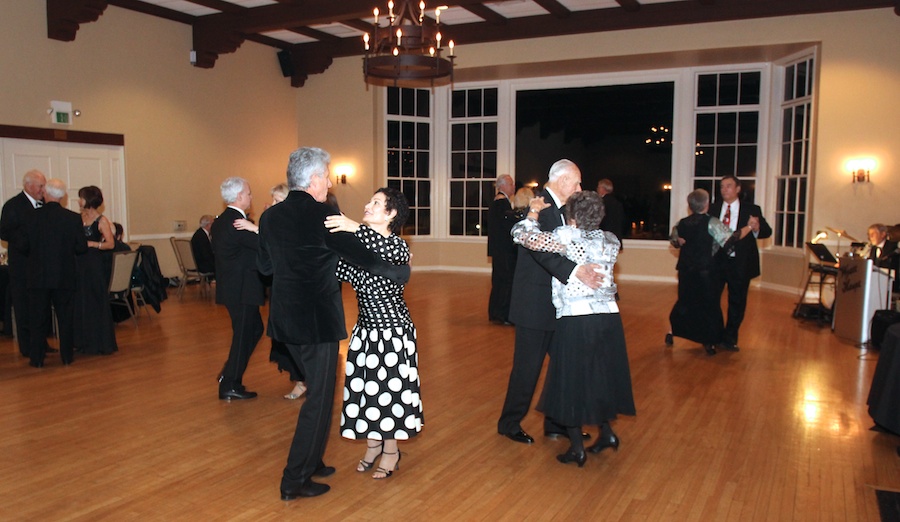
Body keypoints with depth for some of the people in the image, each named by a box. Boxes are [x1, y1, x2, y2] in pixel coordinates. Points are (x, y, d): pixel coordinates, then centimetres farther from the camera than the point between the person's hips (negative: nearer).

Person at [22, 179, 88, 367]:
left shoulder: (33, 216, -9)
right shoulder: (73, 218, -7)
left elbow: (25, 247, -4)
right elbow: (81, 247, -4)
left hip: (38, 276, 0)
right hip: (64, 276, 1)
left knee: (39, 318, 10)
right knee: (65, 317, 11)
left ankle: (37, 359, 15)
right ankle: (67, 356, 16)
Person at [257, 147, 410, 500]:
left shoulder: (270, 216, 4)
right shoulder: (323, 215, -16)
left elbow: (265, 266, 15)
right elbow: (361, 256, -11)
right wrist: (399, 272, 3)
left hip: (285, 319, 7)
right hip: (317, 319, -7)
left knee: (317, 391, 22)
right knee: (319, 399, 5)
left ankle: (311, 462, 33)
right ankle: (295, 481, 12)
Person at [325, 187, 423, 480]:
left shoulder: (397, 245, -13)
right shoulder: (359, 247, 4)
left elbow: (395, 253, -38)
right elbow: (338, 272, -6)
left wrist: (355, 228, -45)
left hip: (393, 331, -6)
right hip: (366, 330, 6)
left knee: (390, 389, 6)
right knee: (366, 387, 14)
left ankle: (391, 452, 24)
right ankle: (373, 445, 34)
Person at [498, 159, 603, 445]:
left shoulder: (557, 208, 12)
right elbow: (541, 250, -32)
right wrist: (575, 270, -41)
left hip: (555, 301, 9)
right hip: (535, 302, -9)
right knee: (528, 365, 3)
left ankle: (556, 422, 30)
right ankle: (509, 423, 21)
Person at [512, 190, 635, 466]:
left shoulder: (566, 237, -12)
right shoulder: (610, 240, 7)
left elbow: (521, 235, -13)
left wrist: (534, 211, 4)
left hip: (576, 320, -6)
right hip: (609, 317, 6)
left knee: (571, 380, 7)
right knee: (600, 376, 21)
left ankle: (577, 447, 13)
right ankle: (606, 432, 31)